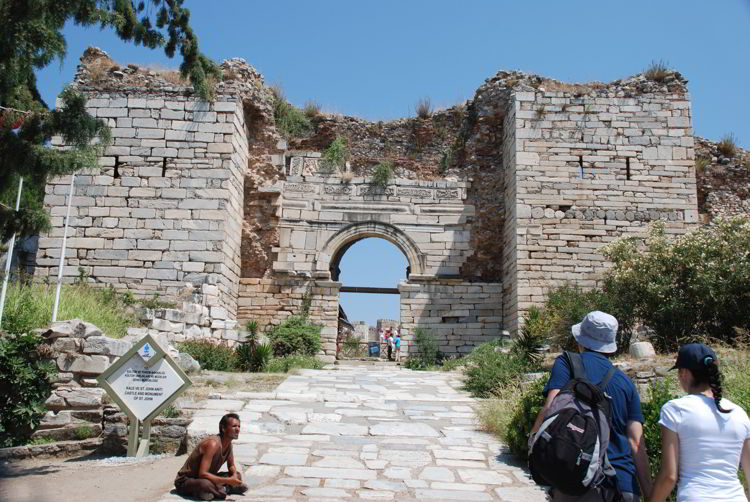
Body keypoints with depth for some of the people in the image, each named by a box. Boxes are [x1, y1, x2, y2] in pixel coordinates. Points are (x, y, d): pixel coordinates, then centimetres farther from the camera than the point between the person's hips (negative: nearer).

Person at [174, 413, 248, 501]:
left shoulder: (228, 444, -1)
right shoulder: (213, 444, -28)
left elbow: (231, 466, 15)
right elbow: (202, 474, -33)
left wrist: (234, 475, -10)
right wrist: (228, 481, -32)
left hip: (205, 478, 9)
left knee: (237, 475, 7)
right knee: (205, 484, -41)